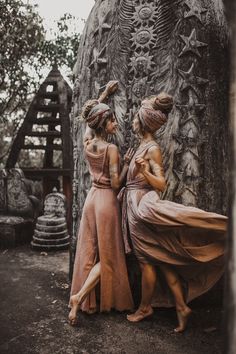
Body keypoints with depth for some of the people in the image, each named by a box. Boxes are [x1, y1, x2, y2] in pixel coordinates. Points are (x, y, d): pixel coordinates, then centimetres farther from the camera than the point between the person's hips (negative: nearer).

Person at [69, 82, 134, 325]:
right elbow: (116, 184, -17)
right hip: (107, 200, -7)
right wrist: (127, 163, -5)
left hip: (92, 197, 7)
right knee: (107, 255, 6)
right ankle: (79, 296, -2)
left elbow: (93, 117, 23)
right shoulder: (111, 148, -17)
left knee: (90, 251, 13)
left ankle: (87, 302, 24)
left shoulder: (87, 142, 2)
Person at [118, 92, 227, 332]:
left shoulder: (152, 148, -13)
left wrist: (144, 170, -32)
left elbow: (161, 184, -19)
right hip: (135, 206, 9)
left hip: (143, 207, -9)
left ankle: (145, 308, 25)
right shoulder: (143, 145, 12)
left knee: (147, 260, 7)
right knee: (160, 260, 11)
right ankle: (181, 307, 19)